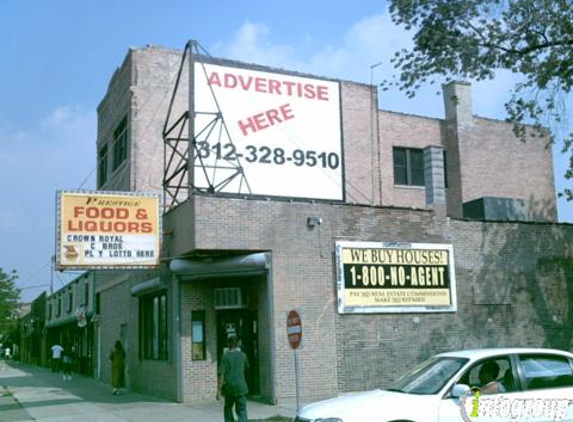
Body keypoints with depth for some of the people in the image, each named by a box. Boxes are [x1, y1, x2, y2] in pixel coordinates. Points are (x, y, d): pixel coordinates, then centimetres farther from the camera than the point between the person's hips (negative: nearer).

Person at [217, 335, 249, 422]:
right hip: (240, 386, 1)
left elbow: (221, 374, -12)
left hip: (229, 387, -1)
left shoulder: (225, 356, -7)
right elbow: (247, 366, 22)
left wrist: (219, 391, -10)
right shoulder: (243, 355, 2)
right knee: (242, 411, 2)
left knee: (228, 407, 21)